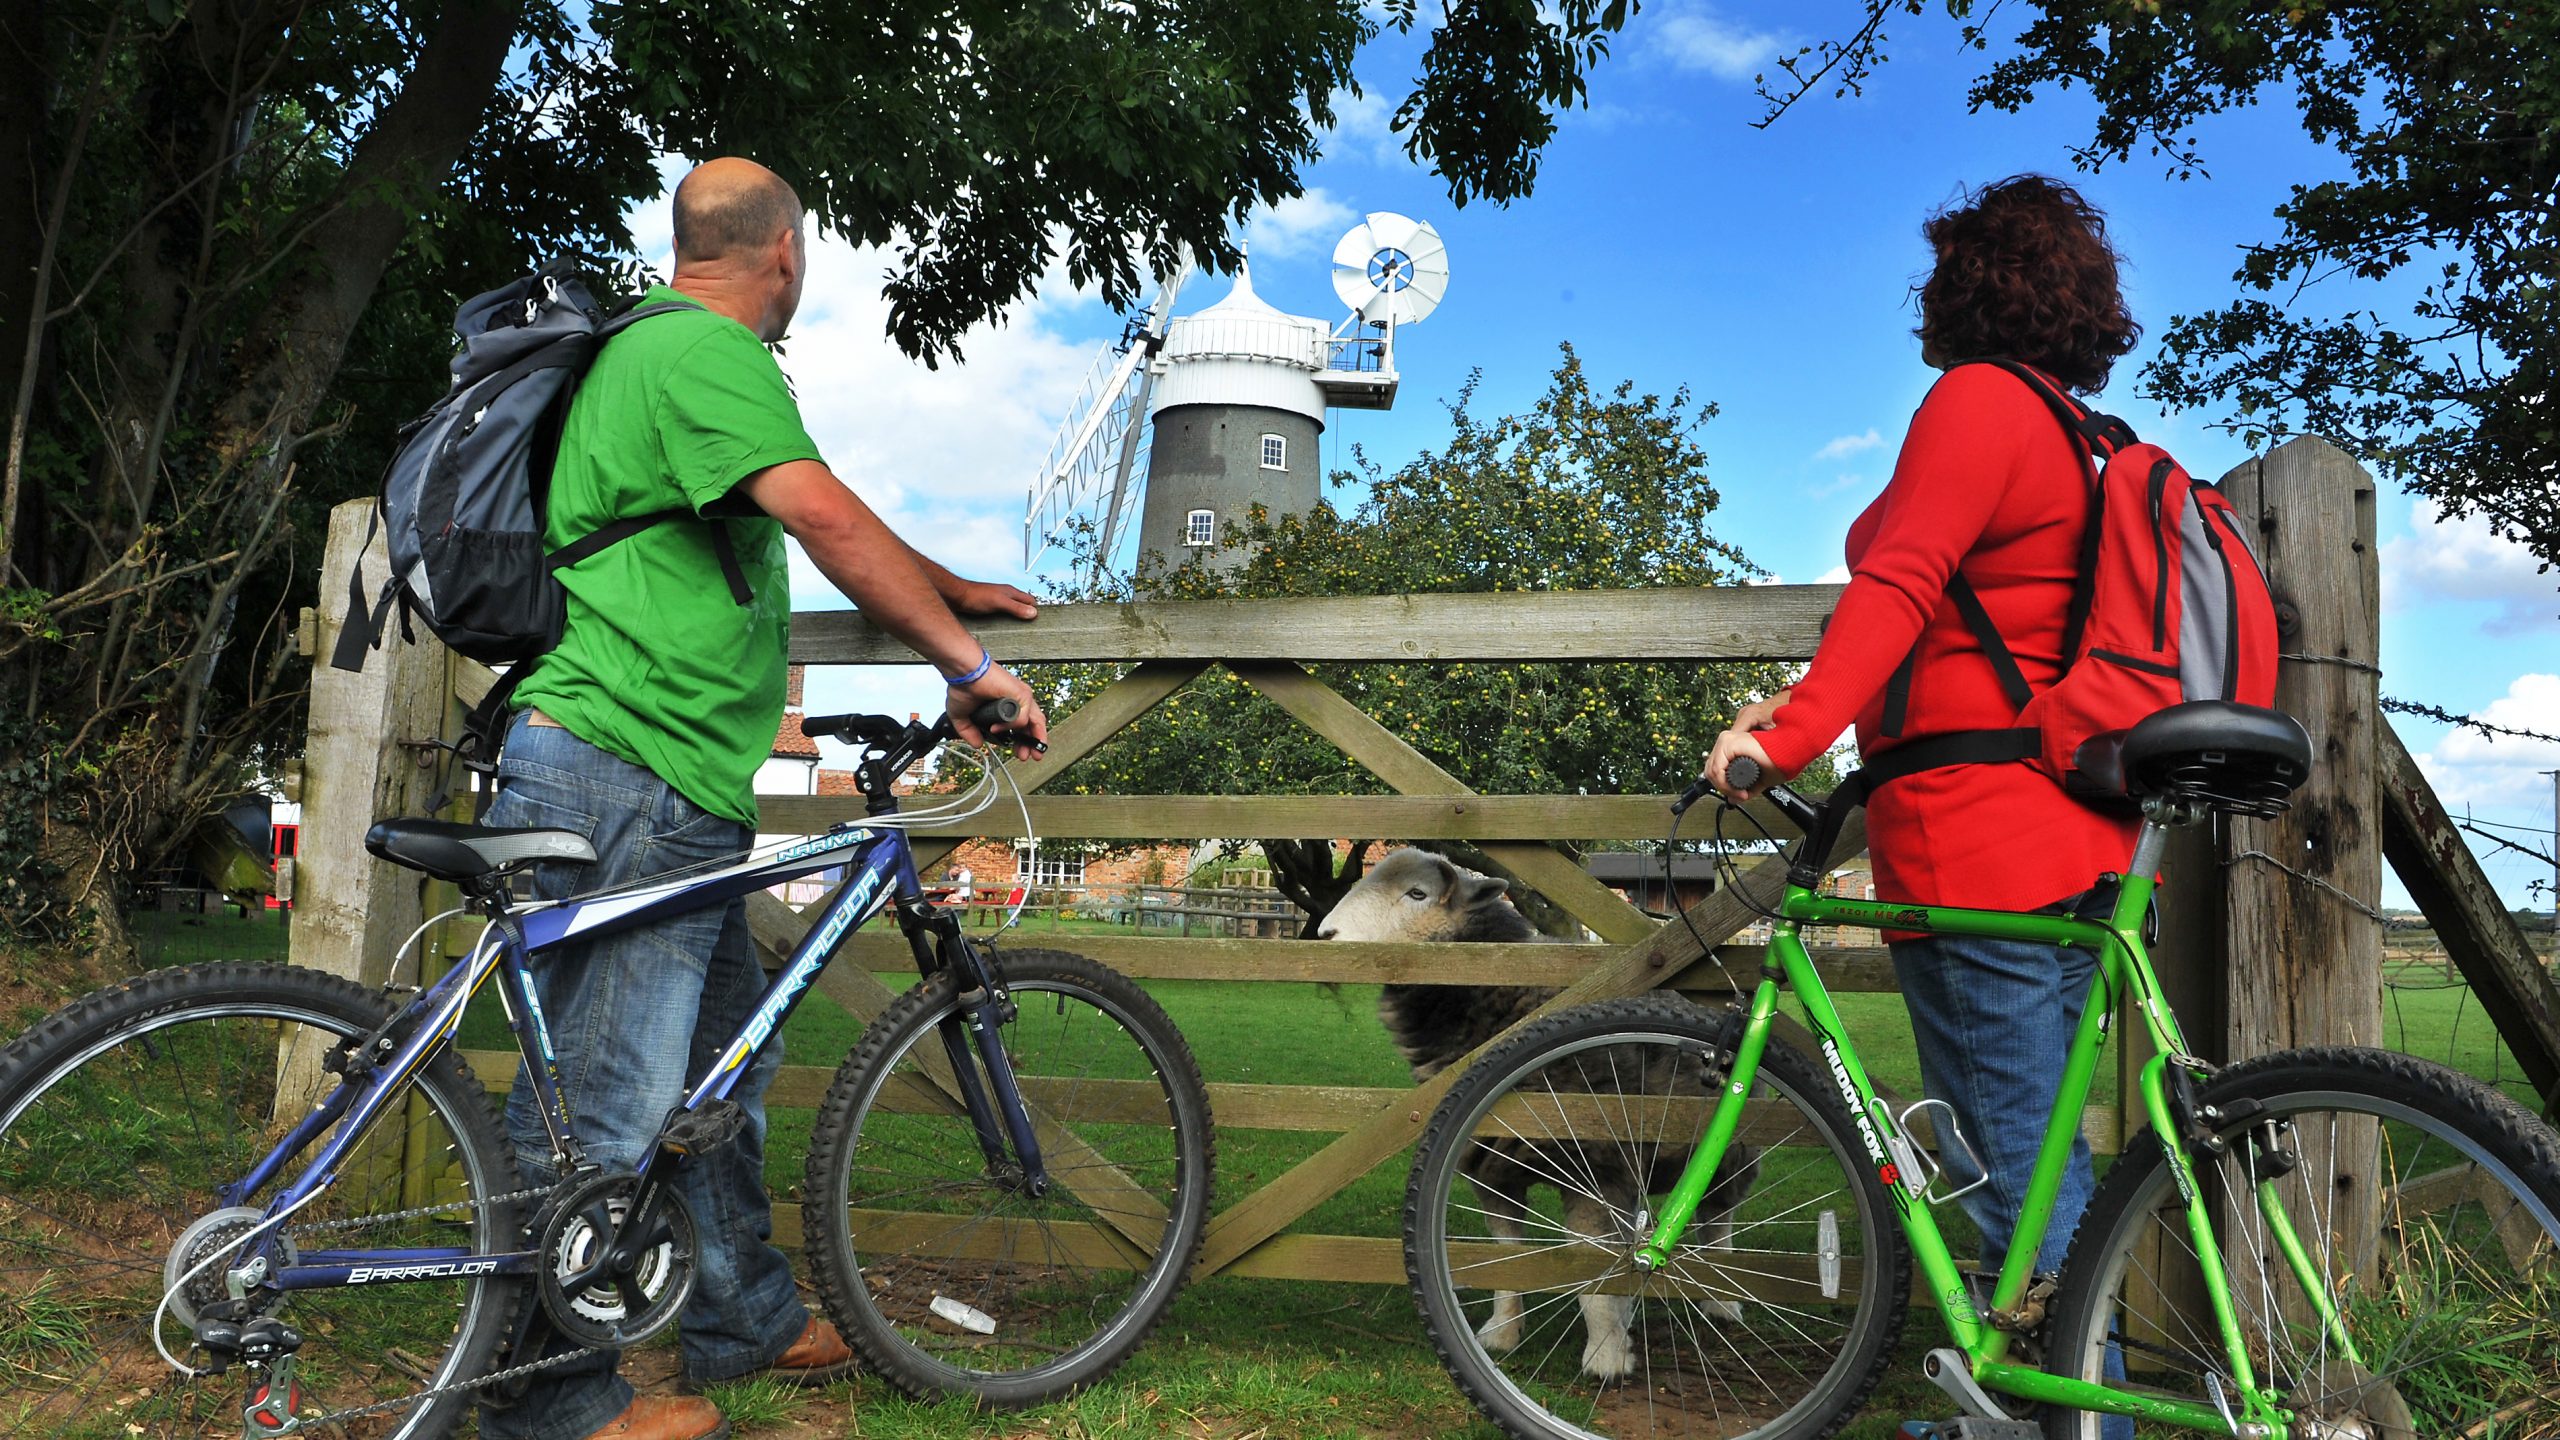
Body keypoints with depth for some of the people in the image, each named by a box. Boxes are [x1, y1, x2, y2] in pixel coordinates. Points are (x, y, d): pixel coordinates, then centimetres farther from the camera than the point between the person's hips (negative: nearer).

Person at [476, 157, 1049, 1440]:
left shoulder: (666, 349, 23)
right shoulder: (706, 349, -13)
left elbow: (812, 527, 30)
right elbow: (832, 520, -24)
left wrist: (954, 589, 33)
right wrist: (965, 663, -20)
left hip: (670, 796, 11)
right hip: (622, 772, -11)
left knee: (725, 1061, 18)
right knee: (599, 1106, -3)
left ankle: (746, 1319, 31)